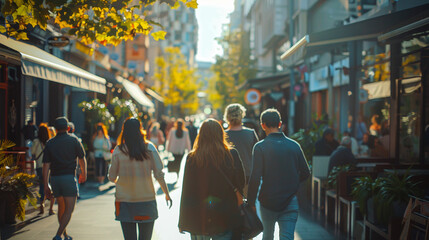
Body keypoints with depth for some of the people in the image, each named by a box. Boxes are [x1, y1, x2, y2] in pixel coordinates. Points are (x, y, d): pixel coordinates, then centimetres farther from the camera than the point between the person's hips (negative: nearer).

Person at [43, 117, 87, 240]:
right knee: (69, 210, -2)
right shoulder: (73, 141, 0)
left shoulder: (50, 143, 5)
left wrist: (46, 185, 2)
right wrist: (84, 174, 27)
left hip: (54, 178, 4)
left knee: (61, 208, 18)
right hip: (69, 177, -4)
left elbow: (46, 166, -1)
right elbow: (82, 159, 9)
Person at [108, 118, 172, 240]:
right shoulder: (149, 148, -4)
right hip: (147, 199, 0)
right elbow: (159, 174, -4)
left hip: (124, 200, 0)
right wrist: (167, 194, 7)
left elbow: (112, 178, 3)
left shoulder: (118, 150, -4)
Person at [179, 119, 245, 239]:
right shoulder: (232, 155, -9)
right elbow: (241, 183, 0)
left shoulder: (192, 158, -10)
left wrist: (182, 222, 2)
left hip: (198, 219, 0)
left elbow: (186, 192, -6)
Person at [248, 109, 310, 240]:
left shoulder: (260, 147, -11)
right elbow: (305, 173, 7)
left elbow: (255, 178, -15)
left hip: (268, 202, -1)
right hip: (290, 203, 1)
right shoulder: (294, 145, 0)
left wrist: (251, 202, -6)